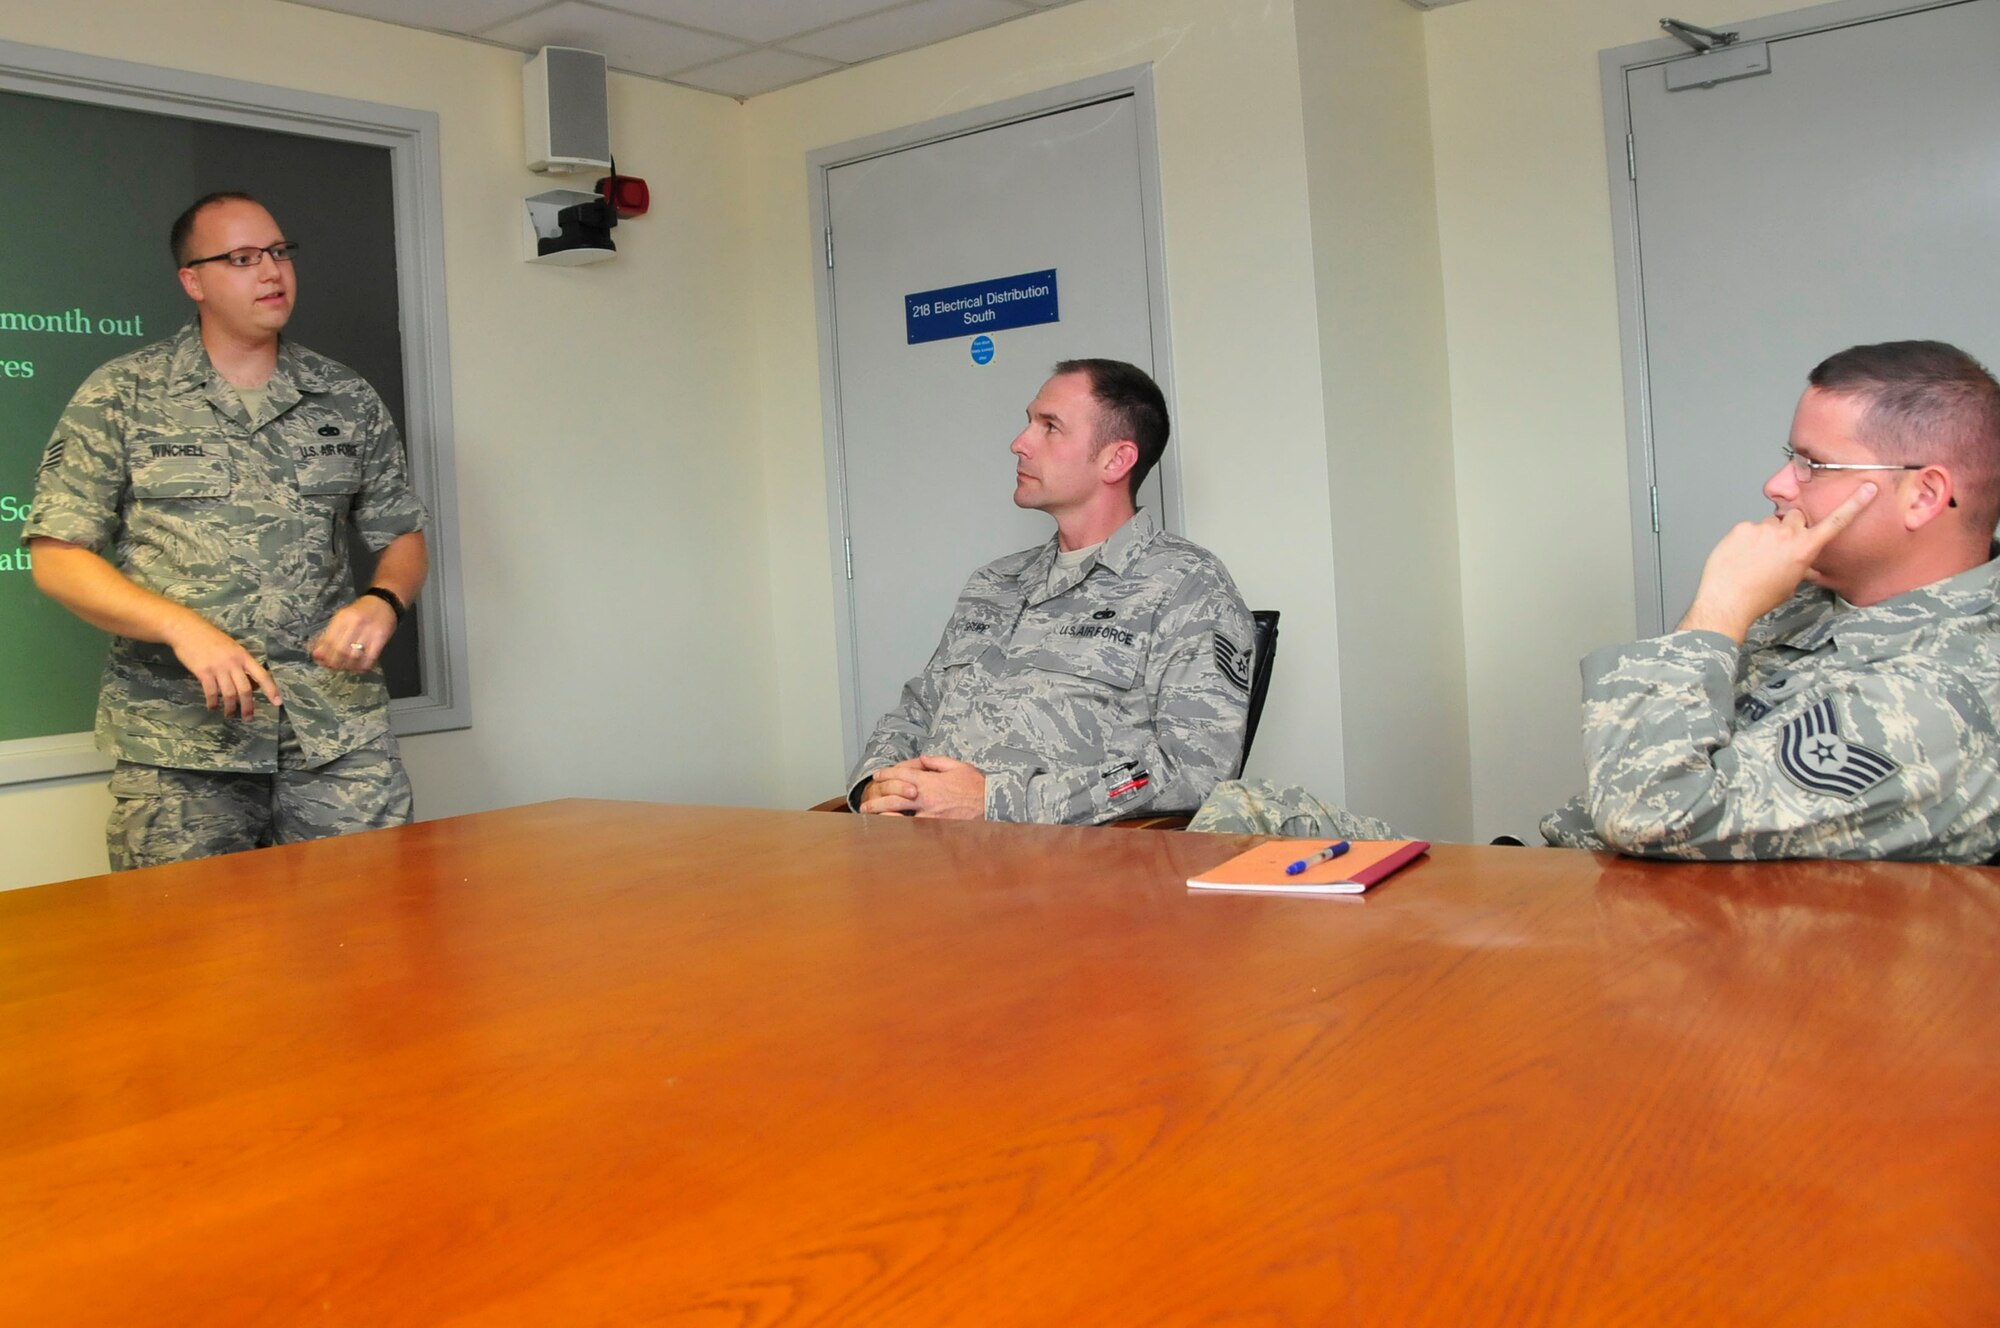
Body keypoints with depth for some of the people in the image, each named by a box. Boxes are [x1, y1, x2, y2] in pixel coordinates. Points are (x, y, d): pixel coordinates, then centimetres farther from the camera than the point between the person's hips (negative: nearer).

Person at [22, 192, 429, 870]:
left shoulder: (348, 400, 12)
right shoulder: (119, 397, 4)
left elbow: (401, 535, 17)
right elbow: (56, 557, 0)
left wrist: (382, 602, -6)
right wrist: (181, 626, -15)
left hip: (341, 735, 2)